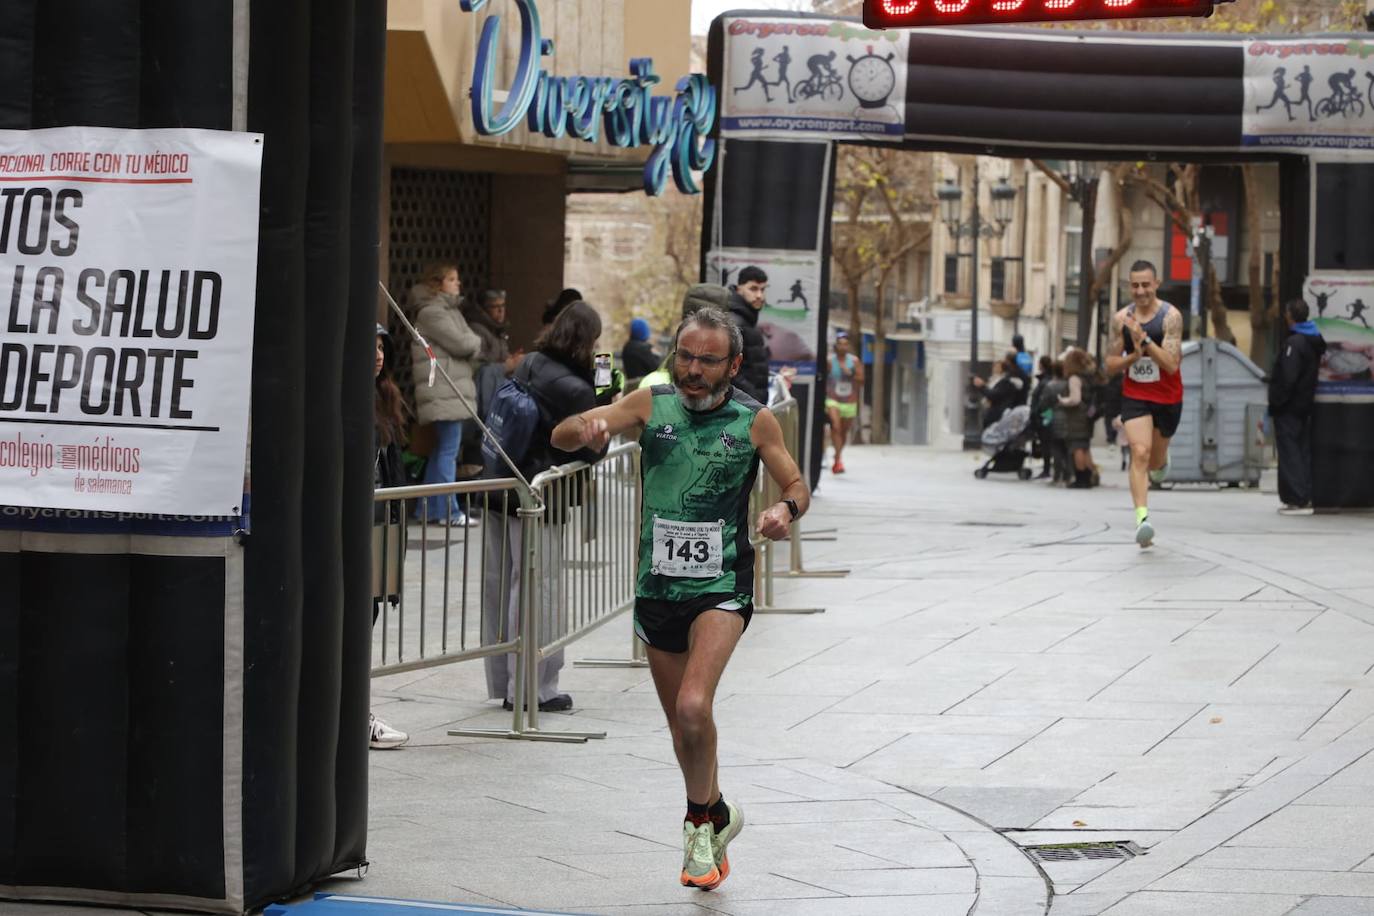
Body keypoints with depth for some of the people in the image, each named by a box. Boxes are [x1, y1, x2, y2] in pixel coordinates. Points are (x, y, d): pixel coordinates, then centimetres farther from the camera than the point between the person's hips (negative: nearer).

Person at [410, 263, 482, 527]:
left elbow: (467, 350, 20)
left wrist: (471, 346, -1)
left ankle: (429, 510, 17)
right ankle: (448, 511, -9)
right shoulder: (432, 312, -11)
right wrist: (476, 343, 3)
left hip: (454, 392, 10)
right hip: (445, 393, -10)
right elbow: (461, 344, -16)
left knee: (441, 450, 12)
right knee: (448, 451, -10)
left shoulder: (450, 309, 21)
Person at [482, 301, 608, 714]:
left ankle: (504, 681, 23)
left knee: (498, 587, 13)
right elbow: (589, 451, -10)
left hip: (500, 489, 8)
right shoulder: (575, 390, -18)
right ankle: (533, 687, 6)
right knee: (535, 588, 1)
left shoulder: (528, 366, 5)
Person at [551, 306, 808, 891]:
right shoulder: (652, 404, 0)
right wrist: (586, 429, -28)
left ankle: (699, 820, -3)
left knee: (693, 706, -24)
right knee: (682, 725, 13)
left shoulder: (755, 421, -3)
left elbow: (797, 485, 8)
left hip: (721, 586, -3)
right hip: (657, 585, 3)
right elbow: (561, 436, -3)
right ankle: (717, 815, 38)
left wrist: (787, 508, -16)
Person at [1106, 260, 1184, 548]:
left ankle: (1161, 461, 54)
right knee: (1139, 453, -20)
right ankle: (1142, 518, -28)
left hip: (1167, 398, -1)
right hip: (1134, 396, 1)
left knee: (1155, 461, 15)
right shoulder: (1121, 319, -1)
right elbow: (1111, 366, 4)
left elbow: (1172, 365, -21)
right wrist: (1134, 356, -16)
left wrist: (1144, 340, -30)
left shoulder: (1171, 316, -13)